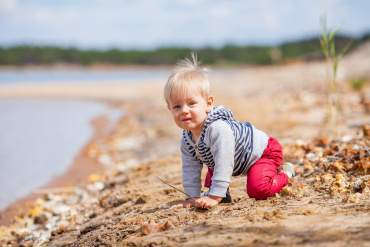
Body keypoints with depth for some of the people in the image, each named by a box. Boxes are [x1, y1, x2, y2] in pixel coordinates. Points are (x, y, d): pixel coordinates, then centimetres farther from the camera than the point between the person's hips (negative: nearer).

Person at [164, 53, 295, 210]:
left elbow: (223, 165, -41)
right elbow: (190, 169, -3)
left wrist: (215, 197, -41)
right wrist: (193, 197, -9)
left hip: (262, 151, -9)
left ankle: (285, 174, 1)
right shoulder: (186, 140, -11)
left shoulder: (218, 128, -40)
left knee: (257, 189, -24)